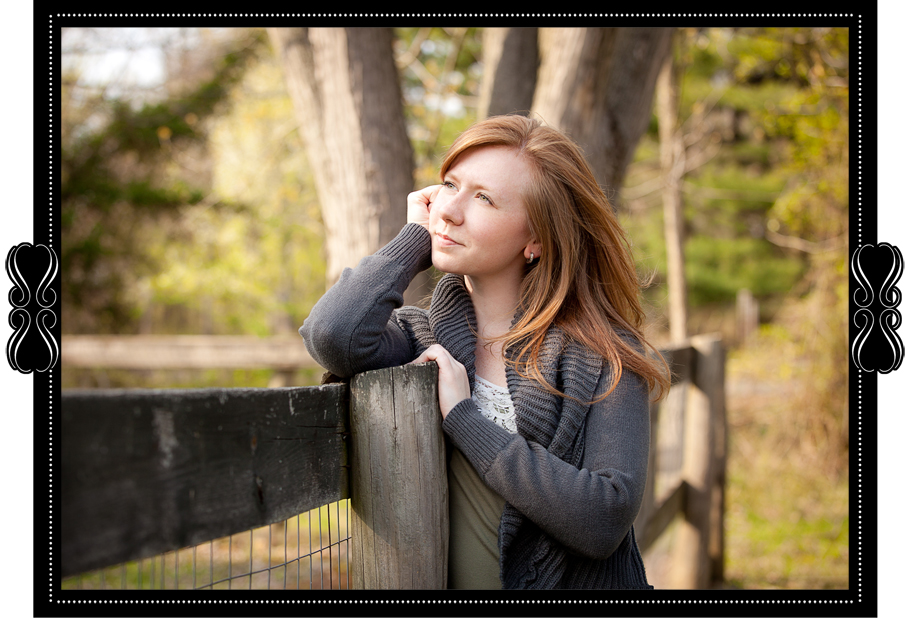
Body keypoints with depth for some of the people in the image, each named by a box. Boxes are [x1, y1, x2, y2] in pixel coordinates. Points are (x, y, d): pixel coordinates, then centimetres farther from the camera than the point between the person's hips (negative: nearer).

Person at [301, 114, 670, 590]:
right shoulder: (420, 336, 4)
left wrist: (463, 418, -12)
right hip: (445, 580, 3)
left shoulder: (606, 356, -3)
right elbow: (333, 336, -17)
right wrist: (416, 237, -2)